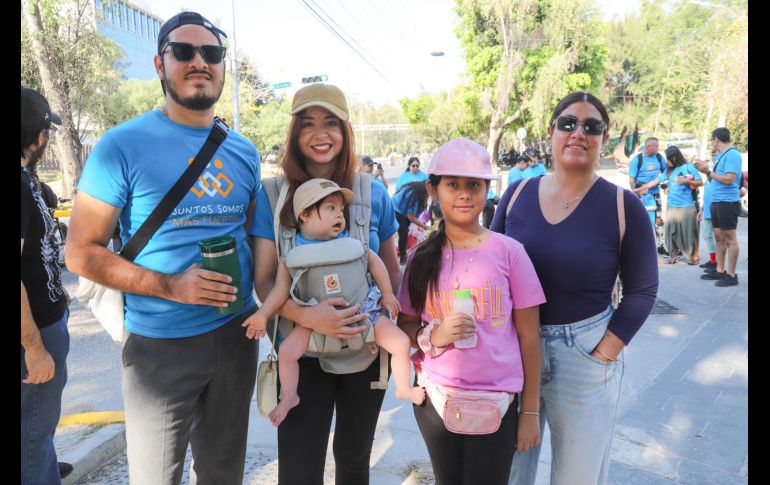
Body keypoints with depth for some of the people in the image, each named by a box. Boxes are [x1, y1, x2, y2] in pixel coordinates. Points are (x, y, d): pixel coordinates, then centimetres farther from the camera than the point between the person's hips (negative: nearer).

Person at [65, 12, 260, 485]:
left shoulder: (245, 152, 5)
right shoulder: (124, 145, -10)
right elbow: (82, 252, -10)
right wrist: (171, 286, -22)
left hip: (235, 334, 4)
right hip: (161, 345, -4)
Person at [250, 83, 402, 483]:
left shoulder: (374, 193, -1)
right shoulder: (273, 195, -7)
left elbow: (392, 271, 7)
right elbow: (263, 280, -8)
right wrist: (305, 316, -26)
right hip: (301, 353, -2)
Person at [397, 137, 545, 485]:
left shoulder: (508, 251, -7)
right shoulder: (421, 257, -1)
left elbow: (528, 336, -2)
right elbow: (405, 325, 7)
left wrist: (530, 411, 0)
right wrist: (433, 336, -15)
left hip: (496, 400, -2)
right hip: (434, 397, 2)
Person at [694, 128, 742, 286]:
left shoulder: (732, 154, -14)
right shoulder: (719, 155, 13)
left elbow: (729, 179, -21)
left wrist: (708, 172, -14)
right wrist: (706, 171, 1)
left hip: (728, 202, -9)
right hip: (716, 202, 9)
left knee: (730, 239, -2)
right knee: (719, 238, 14)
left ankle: (732, 275, 4)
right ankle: (720, 271, 23)